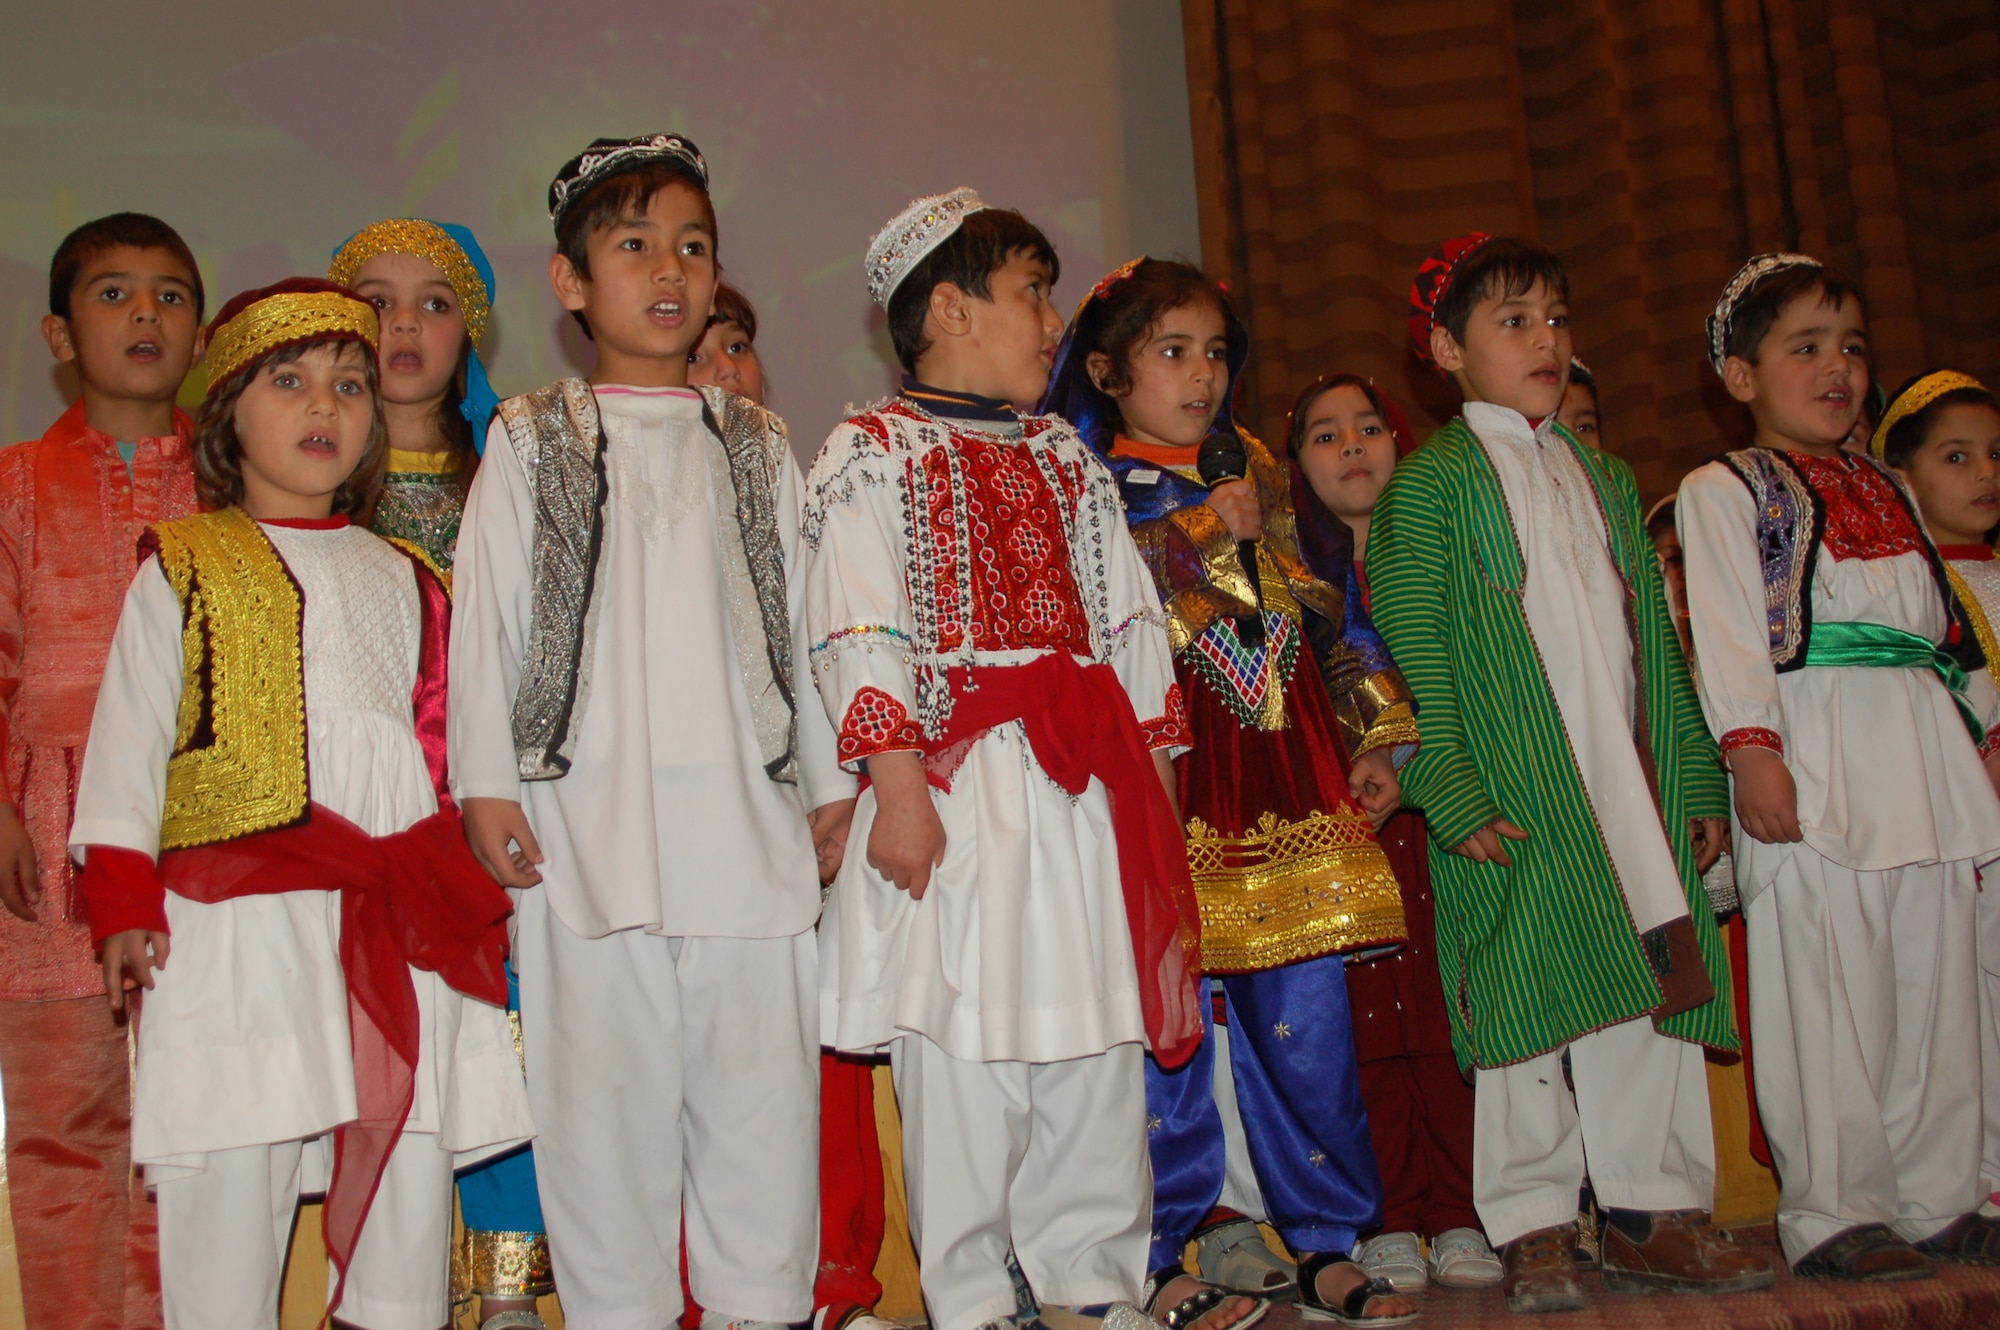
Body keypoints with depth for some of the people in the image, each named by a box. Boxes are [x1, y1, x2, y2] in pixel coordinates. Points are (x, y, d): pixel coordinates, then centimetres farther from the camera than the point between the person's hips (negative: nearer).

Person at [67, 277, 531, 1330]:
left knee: (410, 1151, 6)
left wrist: (481, 884, 12)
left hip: (402, 914, 4)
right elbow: (128, 732, 3)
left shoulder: (404, 579, 20)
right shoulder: (185, 567, 9)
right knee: (234, 1164, -5)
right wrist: (123, 896, -6)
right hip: (244, 910, -3)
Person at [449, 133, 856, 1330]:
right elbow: (488, 612, 5)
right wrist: (487, 781, -1)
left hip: (745, 804, 2)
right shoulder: (532, 438, 9)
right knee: (606, 1076, 2)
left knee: (760, 1076, 3)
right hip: (587, 810, -1)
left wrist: (831, 778, 11)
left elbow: (801, 615, 14)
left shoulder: (756, 444, 14)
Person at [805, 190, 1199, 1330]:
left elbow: (1130, 620, 19)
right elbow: (859, 634, -9)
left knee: (1099, 1043, 9)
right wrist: (896, 786, -17)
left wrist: (1156, 774, 13)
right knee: (963, 1054, -1)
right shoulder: (873, 454, 1)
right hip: (955, 786, -6)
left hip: (1086, 787, 6)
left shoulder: (1066, 460, 20)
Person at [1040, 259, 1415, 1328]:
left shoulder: (1259, 476, 20)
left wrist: (1376, 737, 15)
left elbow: (1331, 612, 22)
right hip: (1160, 777, -4)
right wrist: (1208, 530, -10)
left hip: (1284, 773, 5)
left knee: (1310, 1015, 5)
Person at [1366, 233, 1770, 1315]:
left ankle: (1652, 1213, 19)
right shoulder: (1429, 485, 0)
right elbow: (1417, 659, -8)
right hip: (1514, 801, -6)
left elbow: (1656, 643, 19)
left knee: (1657, 979, 7)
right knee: (1528, 1001, -1)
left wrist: (1695, 779, 14)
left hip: (1633, 786, 6)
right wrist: (1453, 792, -16)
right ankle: (1533, 1226, 12)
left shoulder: (1604, 480, 20)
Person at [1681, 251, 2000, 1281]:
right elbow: (1726, 627, -8)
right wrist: (1749, 746, -18)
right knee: (1828, 994, -6)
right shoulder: (1723, 491, 2)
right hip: (1812, 746, -6)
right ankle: (1832, 1213, 3)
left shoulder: (1886, 490, 23)